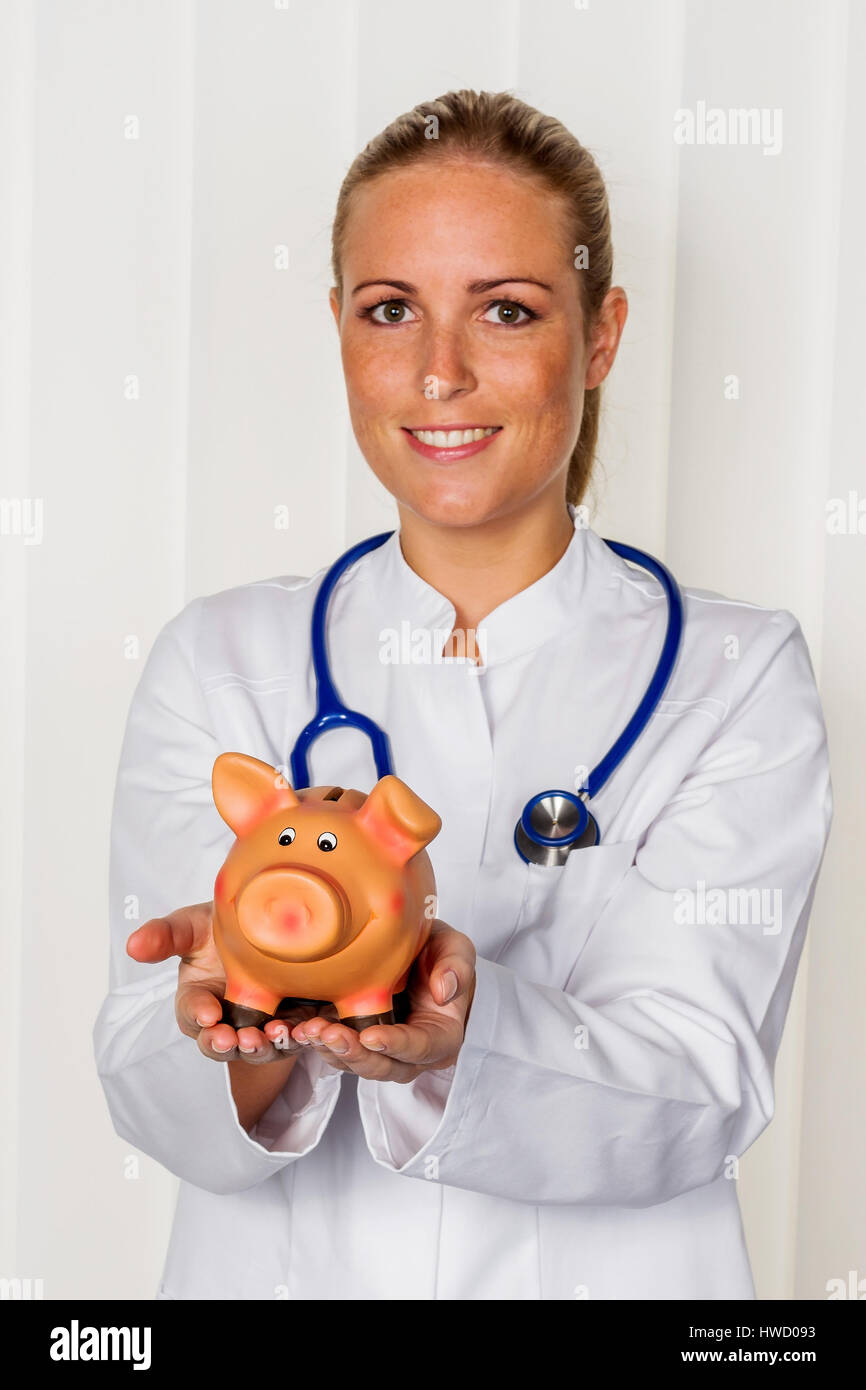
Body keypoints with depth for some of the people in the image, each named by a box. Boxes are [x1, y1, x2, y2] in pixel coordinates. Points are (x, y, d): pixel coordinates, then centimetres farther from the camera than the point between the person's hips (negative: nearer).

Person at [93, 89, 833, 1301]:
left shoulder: (738, 677, -2)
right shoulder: (218, 663, 1)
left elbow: (698, 1095, -11)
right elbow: (151, 1098, -5)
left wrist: (465, 1036, -28)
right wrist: (235, 1039, -25)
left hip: (603, 1271, -1)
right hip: (280, 1269, 1)